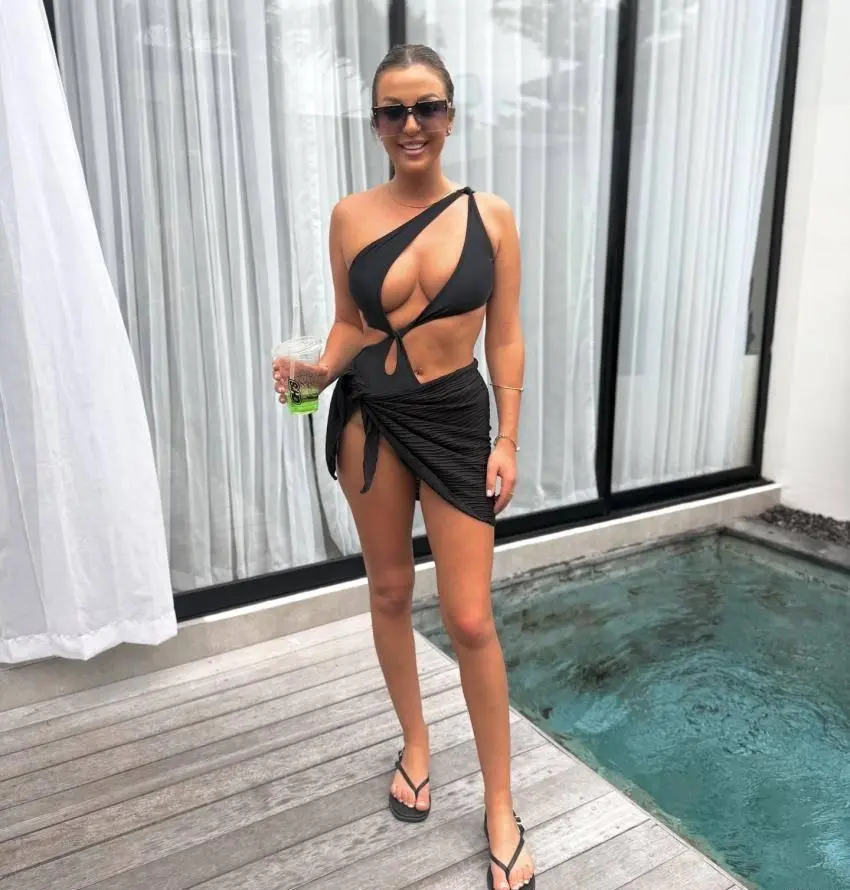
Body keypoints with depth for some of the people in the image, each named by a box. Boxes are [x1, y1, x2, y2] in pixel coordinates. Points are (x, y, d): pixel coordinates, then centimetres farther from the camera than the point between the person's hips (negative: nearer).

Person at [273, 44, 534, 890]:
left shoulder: (491, 216, -3)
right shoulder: (350, 216, 0)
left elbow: (506, 336, 0)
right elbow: (350, 322, 9)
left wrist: (508, 439, -4)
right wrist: (319, 371, -12)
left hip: (457, 418, -2)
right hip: (370, 415, 2)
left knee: (470, 620, -1)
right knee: (389, 590, 14)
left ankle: (501, 809, 20)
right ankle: (415, 745, 40)